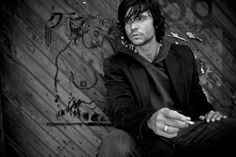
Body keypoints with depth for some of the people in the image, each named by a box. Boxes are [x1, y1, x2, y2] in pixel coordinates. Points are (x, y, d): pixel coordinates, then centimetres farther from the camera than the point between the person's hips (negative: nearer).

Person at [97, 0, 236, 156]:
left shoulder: (183, 54, 13)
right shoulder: (115, 64, 2)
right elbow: (118, 108, -13)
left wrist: (208, 111, 0)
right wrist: (150, 120, -35)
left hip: (188, 130, 3)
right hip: (146, 139, -2)